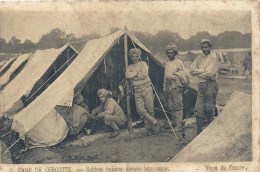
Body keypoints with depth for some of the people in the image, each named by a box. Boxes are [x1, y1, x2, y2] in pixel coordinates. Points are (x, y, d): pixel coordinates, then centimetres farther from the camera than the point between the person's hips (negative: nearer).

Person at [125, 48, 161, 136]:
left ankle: (149, 128, 12)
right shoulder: (129, 67, 11)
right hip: (137, 91, 3)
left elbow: (144, 74, -13)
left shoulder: (143, 64, 4)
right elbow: (127, 75, -10)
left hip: (147, 89, -2)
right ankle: (155, 123, -3)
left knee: (150, 109, -2)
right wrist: (137, 73, -12)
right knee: (140, 110, -12)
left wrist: (133, 75, -5)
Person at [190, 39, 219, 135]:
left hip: (210, 85, -6)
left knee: (209, 110, 0)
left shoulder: (213, 58, -6)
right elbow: (192, 70, 7)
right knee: (198, 110, 4)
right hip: (201, 85, 6)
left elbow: (209, 74, -16)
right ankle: (199, 133, 11)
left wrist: (198, 72, -4)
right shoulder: (199, 58, 15)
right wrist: (203, 71, -7)